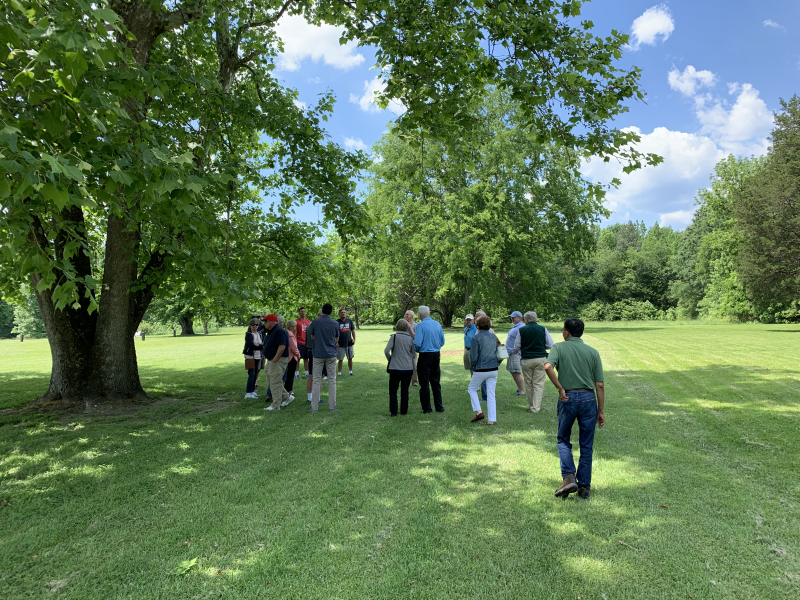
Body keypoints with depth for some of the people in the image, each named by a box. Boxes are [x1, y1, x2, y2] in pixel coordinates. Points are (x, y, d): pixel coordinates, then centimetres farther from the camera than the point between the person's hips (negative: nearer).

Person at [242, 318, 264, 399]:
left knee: (255, 374, 9)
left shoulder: (260, 334, 11)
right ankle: (248, 393, -8)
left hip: (258, 357, 6)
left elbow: (264, 344, 0)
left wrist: (257, 345, -18)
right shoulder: (248, 334, -7)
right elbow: (251, 345, -19)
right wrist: (261, 346, -12)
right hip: (250, 356, -6)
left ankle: (252, 390, 18)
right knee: (252, 374, -11)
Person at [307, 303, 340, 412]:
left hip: (318, 354, -1)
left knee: (317, 380, 4)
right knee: (332, 380, 8)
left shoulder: (315, 322, -4)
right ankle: (332, 406, 10)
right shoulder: (335, 324, -1)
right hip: (331, 354, 1)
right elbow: (337, 340, 8)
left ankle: (314, 407, 4)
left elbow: (312, 337, 8)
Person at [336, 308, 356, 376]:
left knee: (350, 358, 8)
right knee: (340, 359, 2)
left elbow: (353, 330, 15)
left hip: (349, 343, 3)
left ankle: (351, 371, 20)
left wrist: (354, 339, 5)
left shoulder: (349, 321, 8)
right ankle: (339, 373, 11)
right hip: (340, 344, -3)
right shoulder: (337, 322, -4)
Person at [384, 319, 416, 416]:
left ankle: (393, 412, 5)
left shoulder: (394, 337, -6)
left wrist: (390, 359, 4)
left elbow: (386, 350, -13)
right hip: (408, 368, 3)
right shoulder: (410, 339, 4)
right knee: (405, 391, 14)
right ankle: (404, 411, 19)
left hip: (395, 368, -3)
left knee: (393, 391, 9)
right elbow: (413, 354, 10)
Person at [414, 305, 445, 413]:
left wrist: (417, 350, 2)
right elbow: (442, 341, 9)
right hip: (436, 355, 5)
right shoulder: (437, 324, 4)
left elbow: (417, 343, -18)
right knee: (436, 382, 15)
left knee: (425, 383, 5)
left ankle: (427, 408, 9)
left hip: (425, 356, -5)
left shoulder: (420, 325, -13)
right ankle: (439, 407, 18)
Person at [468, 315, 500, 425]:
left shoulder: (476, 338, -13)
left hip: (480, 370, -5)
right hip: (493, 370, 5)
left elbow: (473, 357, -13)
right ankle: (492, 419, 9)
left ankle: (478, 412, 6)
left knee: (472, 389, 17)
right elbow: (497, 352, 14)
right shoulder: (493, 337, 5)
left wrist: (472, 368, 3)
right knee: (491, 395, 9)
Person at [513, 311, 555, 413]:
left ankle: (531, 405, 22)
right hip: (540, 358, 0)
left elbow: (516, 347, 5)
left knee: (529, 384, 12)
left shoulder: (522, 330, -2)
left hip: (526, 360, 0)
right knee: (538, 383, 3)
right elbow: (550, 345, 3)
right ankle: (535, 407, -1)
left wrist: (517, 351, 27)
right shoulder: (543, 329, 1)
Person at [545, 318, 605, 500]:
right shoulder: (593, 352, 8)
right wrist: (601, 411, 8)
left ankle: (569, 477, 0)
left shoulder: (559, 347, 1)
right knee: (586, 446, 11)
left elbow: (548, 367, -20)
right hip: (588, 398, 2)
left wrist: (560, 388, -11)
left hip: (568, 398, -2)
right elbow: (600, 385, 4)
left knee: (563, 439, 16)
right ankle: (584, 487, 16)